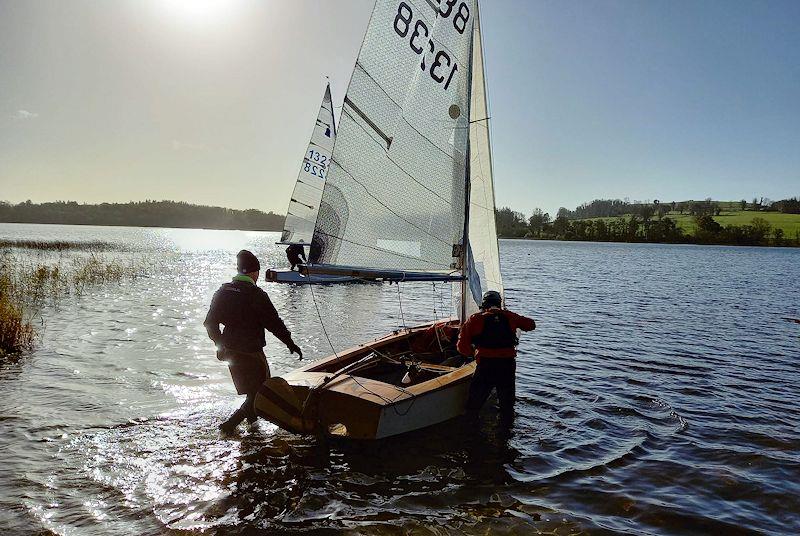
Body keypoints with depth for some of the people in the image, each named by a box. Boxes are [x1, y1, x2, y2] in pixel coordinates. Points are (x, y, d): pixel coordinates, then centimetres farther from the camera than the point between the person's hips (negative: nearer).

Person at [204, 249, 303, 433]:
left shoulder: (223, 292, 1)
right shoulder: (257, 295, -19)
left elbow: (210, 323, 7)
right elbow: (275, 324, -16)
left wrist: (220, 344, 20)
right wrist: (290, 343, -4)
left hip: (230, 351, 7)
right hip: (251, 353, -7)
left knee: (250, 388, 29)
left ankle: (251, 415, 45)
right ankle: (230, 424, 1)